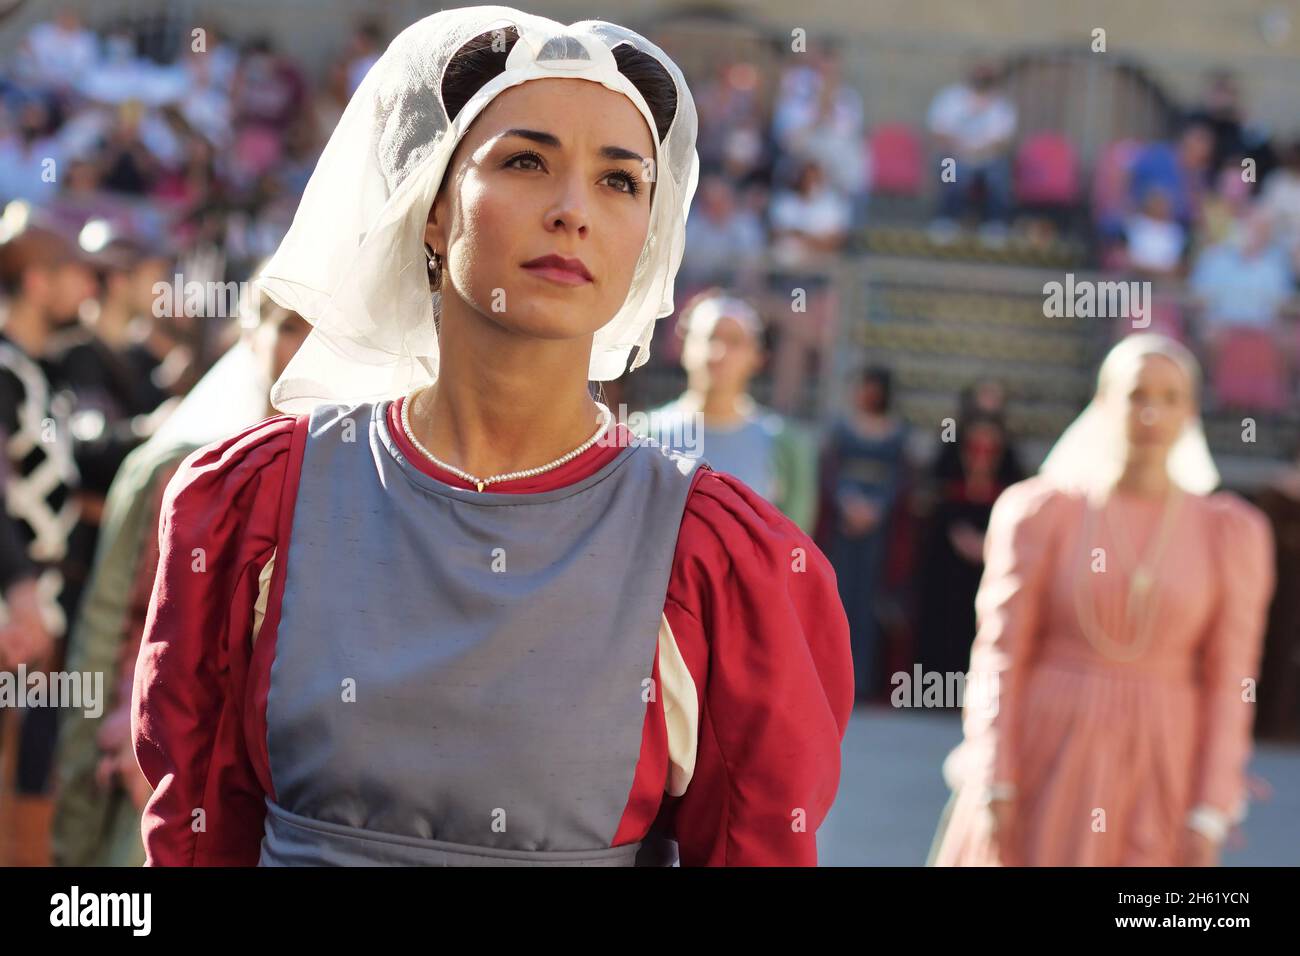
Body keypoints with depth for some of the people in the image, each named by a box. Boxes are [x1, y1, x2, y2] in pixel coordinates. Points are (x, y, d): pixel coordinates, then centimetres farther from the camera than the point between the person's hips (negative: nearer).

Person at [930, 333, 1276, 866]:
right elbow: (999, 659, -4)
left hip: (1157, 782, 1)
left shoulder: (1231, 533, 1)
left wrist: (1210, 817, -5)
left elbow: (1229, 684, 1)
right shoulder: (1039, 512, -2)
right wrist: (994, 790, -11)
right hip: (1044, 769, -1)